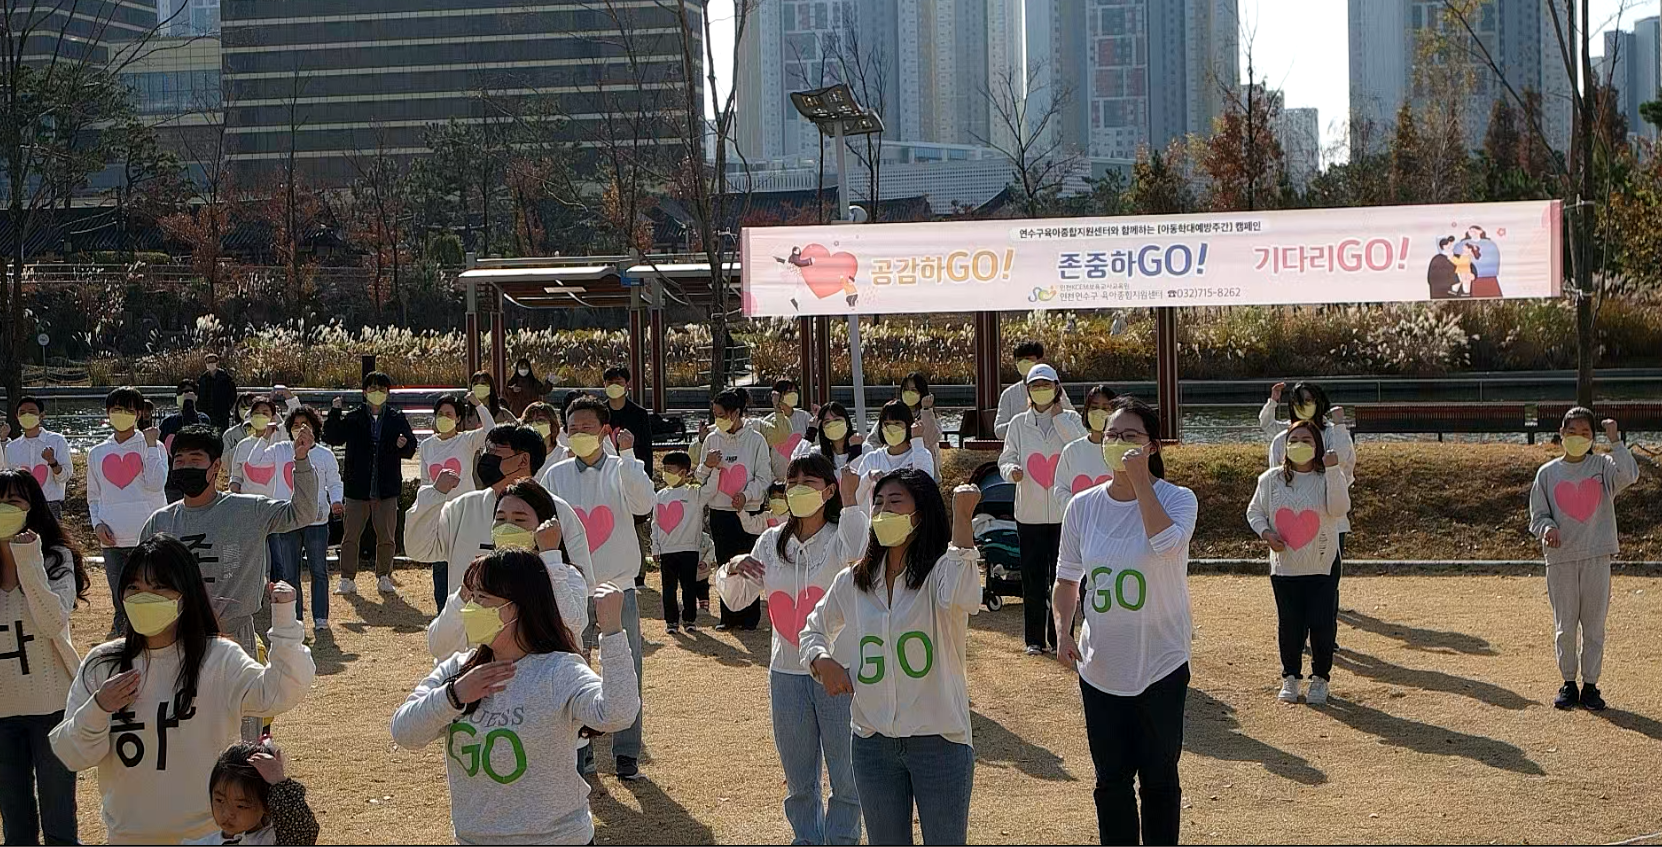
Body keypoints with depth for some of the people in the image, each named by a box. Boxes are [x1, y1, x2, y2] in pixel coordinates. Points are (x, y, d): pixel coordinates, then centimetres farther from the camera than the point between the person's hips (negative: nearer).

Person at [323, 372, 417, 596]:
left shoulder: (397, 419, 5)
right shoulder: (353, 419, 3)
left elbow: (411, 449, 4)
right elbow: (332, 438, -2)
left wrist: (403, 445, -19)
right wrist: (335, 413, -13)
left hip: (387, 488, 1)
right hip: (357, 489, 0)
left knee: (386, 537, 4)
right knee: (351, 536, 1)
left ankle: (384, 578, 18)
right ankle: (347, 579, 9)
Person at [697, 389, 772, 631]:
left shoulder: (756, 440, -2)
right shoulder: (712, 440, 8)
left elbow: (764, 478, -2)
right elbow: (700, 478, 13)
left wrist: (746, 495, -18)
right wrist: (707, 465, -9)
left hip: (747, 511, -3)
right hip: (719, 511, 3)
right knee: (725, 565, 6)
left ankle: (749, 616, 6)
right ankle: (729, 616, 13)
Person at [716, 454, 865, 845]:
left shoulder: (841, 536, -8)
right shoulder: (772, 542, 6)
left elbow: (857, 554, -33)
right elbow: (736, 600, 10)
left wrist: (851, 502, -30)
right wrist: (733, 571, -10)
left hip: (839, 670, -4)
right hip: (786, 672, 4)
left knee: (846, 775, 4)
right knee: (798, 779, 17)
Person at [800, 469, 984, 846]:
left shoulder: (940, 571, -10)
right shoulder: (852, 581, 6)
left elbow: (961, 598, -35)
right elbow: (814, 630, 21)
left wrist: (962, 517, -34)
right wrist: (823, 661, -1)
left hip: (938, 739, -4)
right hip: (872, 741, 4)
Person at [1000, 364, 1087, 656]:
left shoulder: (1071, 420, 4)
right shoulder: (1018, 423, 8)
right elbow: (1006, 458, 8)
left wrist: (1059, 417, -9)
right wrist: (1011, 470, -15)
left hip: (1065, 511, -1)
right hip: (1030, 512, 1)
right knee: (1033, 577, 3)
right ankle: (1034, 639, 11)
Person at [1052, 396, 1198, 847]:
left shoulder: (1177, 500, -10)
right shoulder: (1082, 506, 0)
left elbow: (1165, 541, -33)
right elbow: (1067, 579, 9)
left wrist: (1140, 479, -27)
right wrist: (1062, 630, -7)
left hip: (1161, 666, -3)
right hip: (1099, 667, 3)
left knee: (1158, 779, 10)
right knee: (1111, 779, 12)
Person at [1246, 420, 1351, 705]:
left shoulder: (1328, 477, -5)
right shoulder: (1271, 479, 2)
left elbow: (1339, 509, -22)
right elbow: (1254, 511, 12)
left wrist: (1332, 470, -28)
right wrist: (1266, 533, -7)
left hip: (1322, 567, -2)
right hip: (1284, 567, 2)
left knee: (1323, 625, 0)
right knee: (1289, 625, 6)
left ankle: (1320, 679, 18)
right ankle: (1290, 677, 23)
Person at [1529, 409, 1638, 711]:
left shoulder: (1603, 467, 3)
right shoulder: (1548, 473, 6)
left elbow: (1629, 475, -17)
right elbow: (1538, 514, 7)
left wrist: (1615, 441, -17)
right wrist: (1548, 527, -14)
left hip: (1597, 556, 0)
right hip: (1560, 557, 1)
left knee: (1594, 624, 3)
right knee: (1564, 626, 4)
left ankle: (1590, 685, 13)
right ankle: (1569, 683, 17)